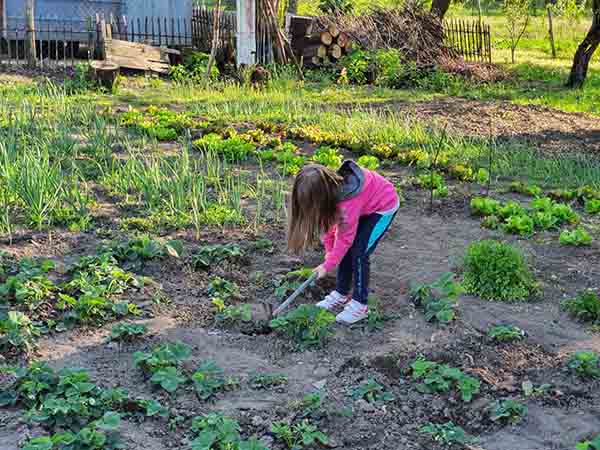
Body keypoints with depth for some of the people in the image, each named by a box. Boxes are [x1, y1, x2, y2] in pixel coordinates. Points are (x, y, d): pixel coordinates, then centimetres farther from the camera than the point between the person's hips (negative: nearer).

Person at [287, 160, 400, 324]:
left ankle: (359, 304, -2)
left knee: (359, 252, -12)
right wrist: (330, 252, -10)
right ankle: (341, 294, 19)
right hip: (365, 203, 8)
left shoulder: (348, 201, -40)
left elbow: (345, 238, -28)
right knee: (346, 251, 4)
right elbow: (326, 221, -7)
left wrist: (327, 266, -20)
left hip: (384, 206, -8)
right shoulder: (328, 187, -20)